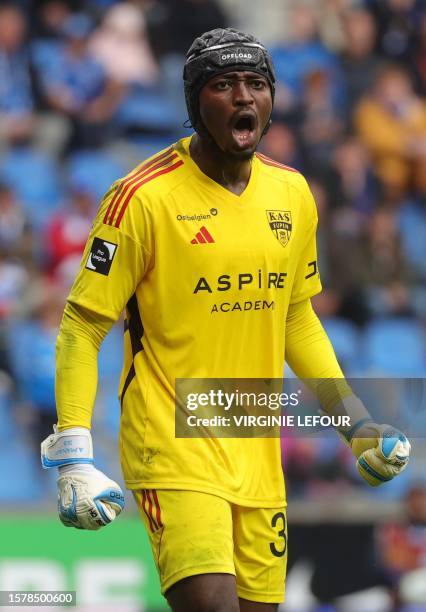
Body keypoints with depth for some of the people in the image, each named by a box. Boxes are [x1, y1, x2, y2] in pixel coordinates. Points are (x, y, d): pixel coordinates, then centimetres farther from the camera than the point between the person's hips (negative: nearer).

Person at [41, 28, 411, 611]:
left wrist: (357, 423, 15)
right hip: (171, 449, -6)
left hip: (258, 456, 6)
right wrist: (73, 455, -16)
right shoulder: (144, 197, -10)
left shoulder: (292, 194, 9)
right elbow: (82, 326, -7)